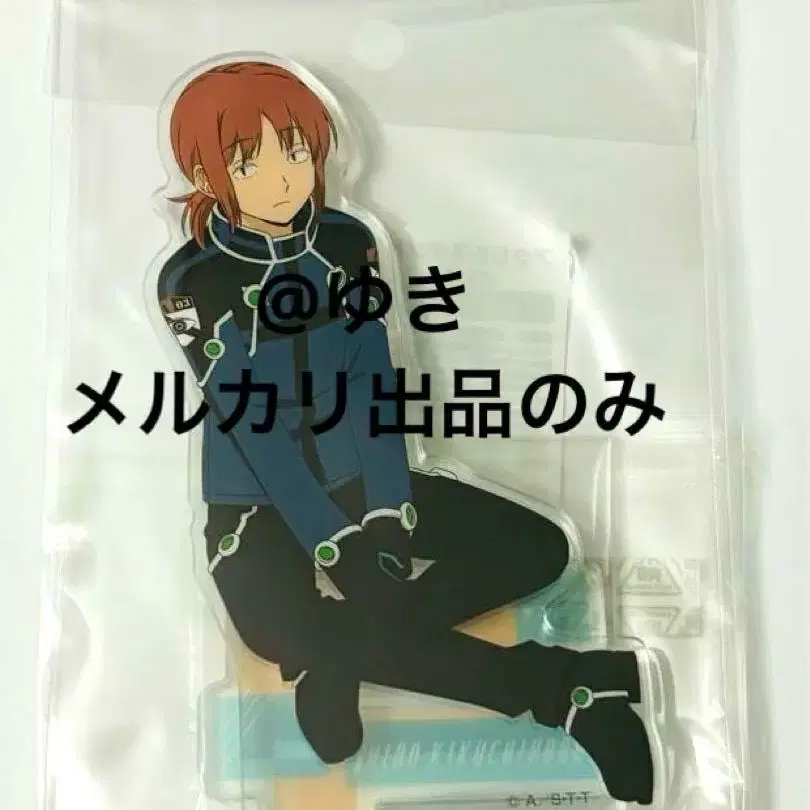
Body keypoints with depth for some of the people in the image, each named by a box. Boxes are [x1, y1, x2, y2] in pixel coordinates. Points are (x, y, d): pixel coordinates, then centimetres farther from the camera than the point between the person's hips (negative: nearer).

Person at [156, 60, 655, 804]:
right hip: (261, 512, -4)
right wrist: (333, 546, -21)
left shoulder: (347, 243, -2)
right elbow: (252, 421, -17)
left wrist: (388, 516, -17)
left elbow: (374, 386, -7)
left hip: (356, 482, 4)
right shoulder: (193, 282, -13)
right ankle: (567, 686, -24)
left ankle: (338, 658, -15)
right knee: (284, 631, -36)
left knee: (540, 548, -9)